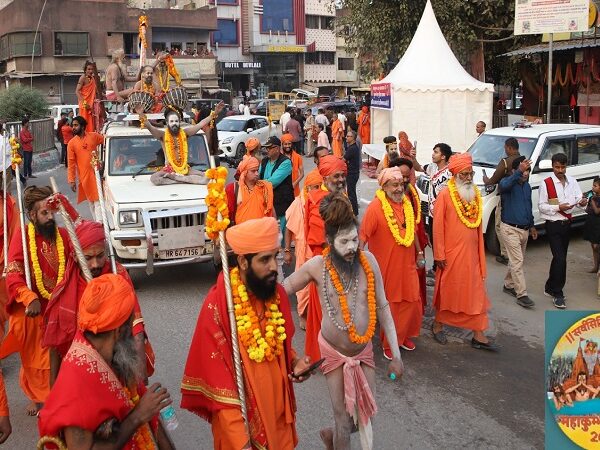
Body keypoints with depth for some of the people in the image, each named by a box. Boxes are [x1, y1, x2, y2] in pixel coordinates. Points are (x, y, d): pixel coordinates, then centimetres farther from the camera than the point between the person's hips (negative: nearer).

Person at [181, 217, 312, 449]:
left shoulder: (278, 293, -5)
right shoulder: (218, 305, -24)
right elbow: (218, 379, -20)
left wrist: (294, 362, -8)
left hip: (278, 410, 5)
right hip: (239, 417, -5)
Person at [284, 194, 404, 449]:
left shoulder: (368, 260, -9)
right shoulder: (317, 266, -14)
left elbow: (382, 307, -3)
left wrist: (395, 354, -2)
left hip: (364, 351, 3)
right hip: (334, 352, -3)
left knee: (367, 413, 14)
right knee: (344, 417, 7)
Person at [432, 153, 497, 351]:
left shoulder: (475, 194, 7)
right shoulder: (445, 195, -12)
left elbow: (478, 226, 12)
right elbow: (438, 226, -12)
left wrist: (480, 252, 11)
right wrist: (439, 255, -12)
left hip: (471, 253, 6)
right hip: (451, 254, -5)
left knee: (476, 293, 7)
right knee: (447, 290, 9)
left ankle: (478, 335, 13)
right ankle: (437, 324, 28)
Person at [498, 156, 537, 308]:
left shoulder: (527, 186, 11)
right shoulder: (508, 182, -13)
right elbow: (505, 185, -40)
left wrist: (532, 226, 24)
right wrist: (519, 172, -52)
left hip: (524, 229, 8)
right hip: (510, 229, -8)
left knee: (517, 260, 16)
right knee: (517, 261, -9)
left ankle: (508, 285, 33)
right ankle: (522, 295, -8)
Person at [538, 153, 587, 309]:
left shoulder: (572, 182, 6)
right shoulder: (546, 184, -9)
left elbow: (579, 198, 0)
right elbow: (541, 206, -8)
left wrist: (582, 201, -23)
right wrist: (558, 207, -22)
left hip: (567, 224, 6)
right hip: (553, 225, -6)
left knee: (558, 258, 14)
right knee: (560, 258, -11)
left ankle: (550, 288, 29)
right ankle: (558, 294, -2)